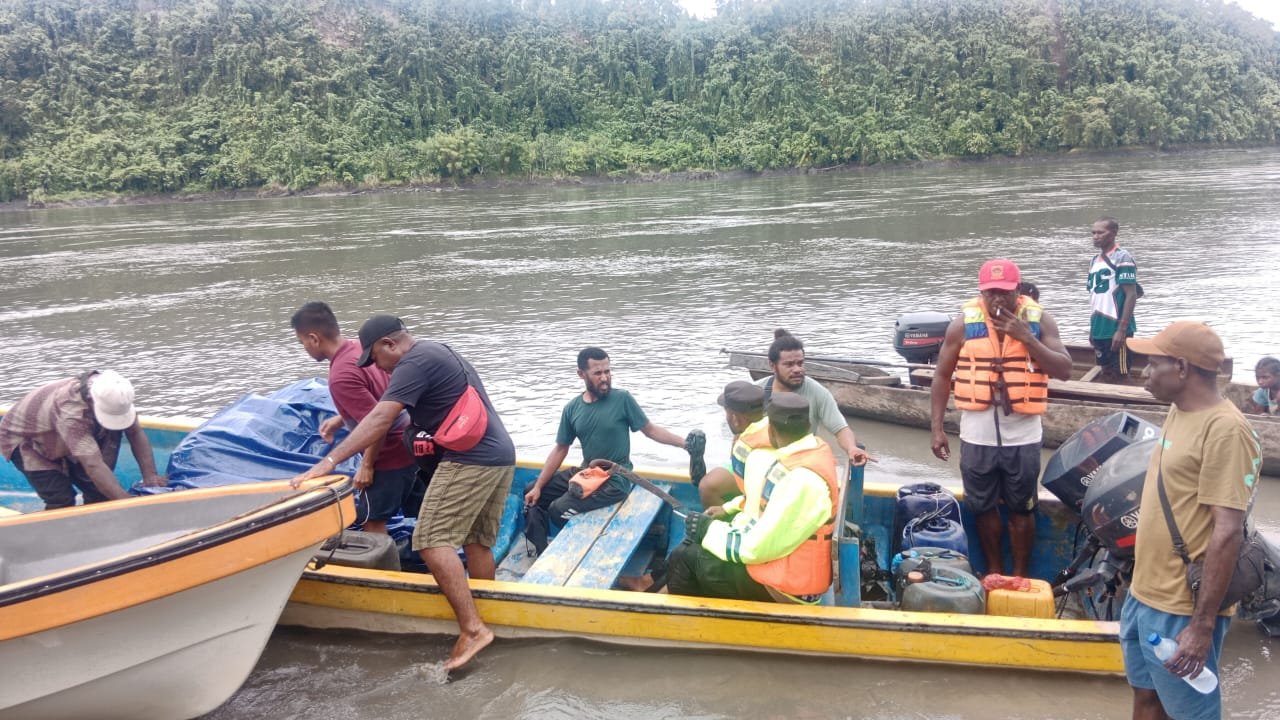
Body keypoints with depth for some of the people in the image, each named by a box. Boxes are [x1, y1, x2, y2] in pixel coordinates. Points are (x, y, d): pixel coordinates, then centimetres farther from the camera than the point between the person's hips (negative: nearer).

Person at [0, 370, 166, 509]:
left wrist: (150, 475, -28)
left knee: (100, 490, -7)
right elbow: (93, 465, -48)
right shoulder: (70, 410, -45)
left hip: (58, 442, 6)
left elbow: (136, 433, -17)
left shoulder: (113, 395, -24)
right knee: (62, 500, -20)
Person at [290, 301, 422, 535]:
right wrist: (341, 420, 17)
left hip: (390, 456, -8)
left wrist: (366, 465, -13)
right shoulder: (362, 348, 2)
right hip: (412, 446, 8)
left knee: (373, 522, 6)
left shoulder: (341, 376, -24)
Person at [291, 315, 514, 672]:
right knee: (477, 542, 14)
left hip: (470, 459, -10)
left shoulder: (415, 362, -10)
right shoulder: (437, 352, 21)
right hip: (501, 456, 10)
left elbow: (380, 420, -21)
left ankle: (472, 629, -14)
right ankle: (485, 616, 18)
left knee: (433, 540, -10)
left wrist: (329, 462, -22)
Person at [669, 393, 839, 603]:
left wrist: (709, 529, -13)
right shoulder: (814, 448, -2)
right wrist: (728, 509, 12)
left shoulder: (802, 481, -31)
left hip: (785, 587, -9)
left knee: (685, 558, -5)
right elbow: (769, 500, 16)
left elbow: (756, 549, -26)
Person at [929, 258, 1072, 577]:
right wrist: (937, 427, -2)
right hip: (977, 435, 1)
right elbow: (942, 376, 2)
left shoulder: (1039, 321, -2)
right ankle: (994, 571, 30)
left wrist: (1026, 337, -19)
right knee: (983, 507, 12)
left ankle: (1021, 575, 27)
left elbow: (1064, 370, -8)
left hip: (1023, 435, 0)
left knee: (1021, 509, 11)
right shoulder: (963, 324, -3)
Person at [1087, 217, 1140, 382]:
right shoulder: (1095, 260, 12)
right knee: (1106, 375, 14)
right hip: (1100, 329, 7)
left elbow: (1131, 296, -14)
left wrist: (1122, 329, -19)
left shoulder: (1122, 258, -9)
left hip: (1116, 329, -7)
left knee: (1120, 376, 0)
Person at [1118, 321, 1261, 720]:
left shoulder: (1225, 430, -20)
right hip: (1144, 594, 8)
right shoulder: (1179, 411, 7)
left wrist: (1202, 625, -23)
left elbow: (1227, 533, -23)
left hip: (1182, 610, -8)